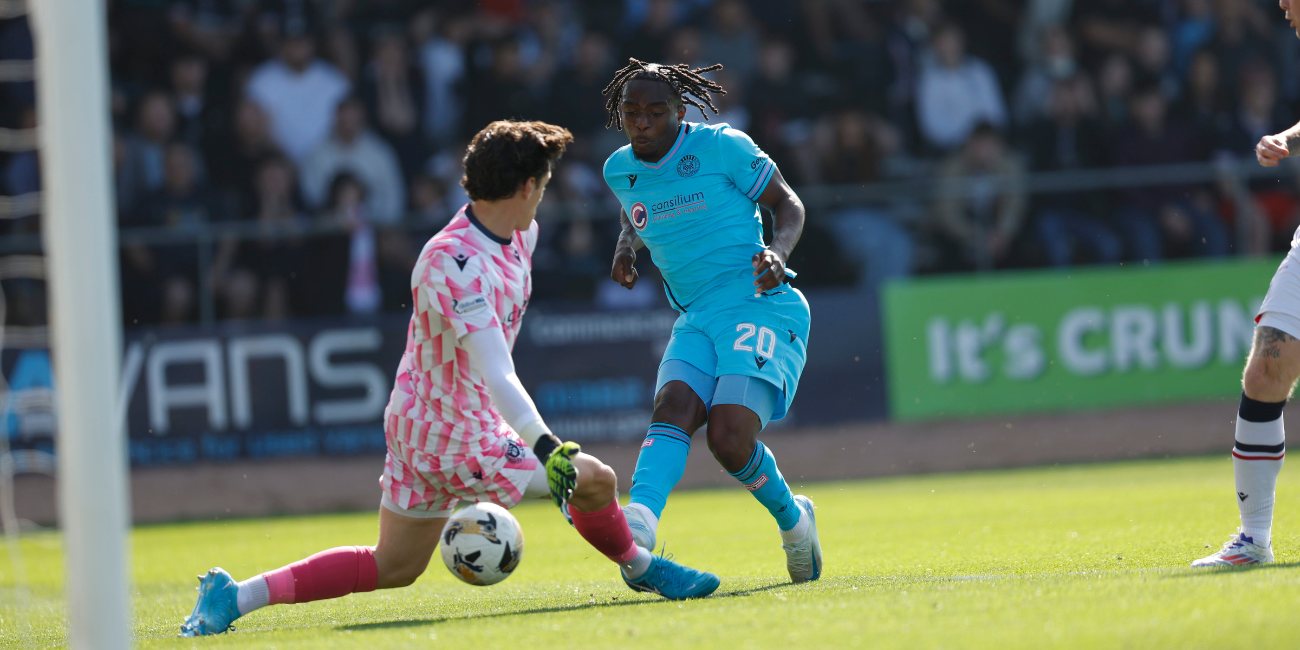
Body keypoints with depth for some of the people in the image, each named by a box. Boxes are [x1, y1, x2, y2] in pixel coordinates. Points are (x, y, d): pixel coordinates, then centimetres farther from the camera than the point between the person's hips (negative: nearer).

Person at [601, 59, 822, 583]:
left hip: (759, 306, -5)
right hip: (696, 319, 5)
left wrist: (777, 253, -16)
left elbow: (788, 205, 4)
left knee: (730, 437, -22)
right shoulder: (620, 171, 11)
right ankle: (639, 522, -49)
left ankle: (792, 519, 7)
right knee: (673, 407, -25)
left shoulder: (721, 147, -4)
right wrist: (625, 248, 11)